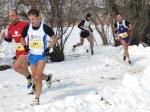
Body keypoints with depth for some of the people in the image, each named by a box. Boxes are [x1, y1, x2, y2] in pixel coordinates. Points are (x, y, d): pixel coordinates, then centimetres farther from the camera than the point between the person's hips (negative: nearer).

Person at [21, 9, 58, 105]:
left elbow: (55, 39, -4)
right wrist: (25, 46, -7)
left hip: (42, 55, -5)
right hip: (32, 55, 5)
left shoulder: (45, 28, -16)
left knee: (37, 77, -12)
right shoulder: (27, 28, -6)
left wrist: (48, 48, -14)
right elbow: (23, 38, 12)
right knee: (35, 76, 17)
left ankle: (37, 99, -6)